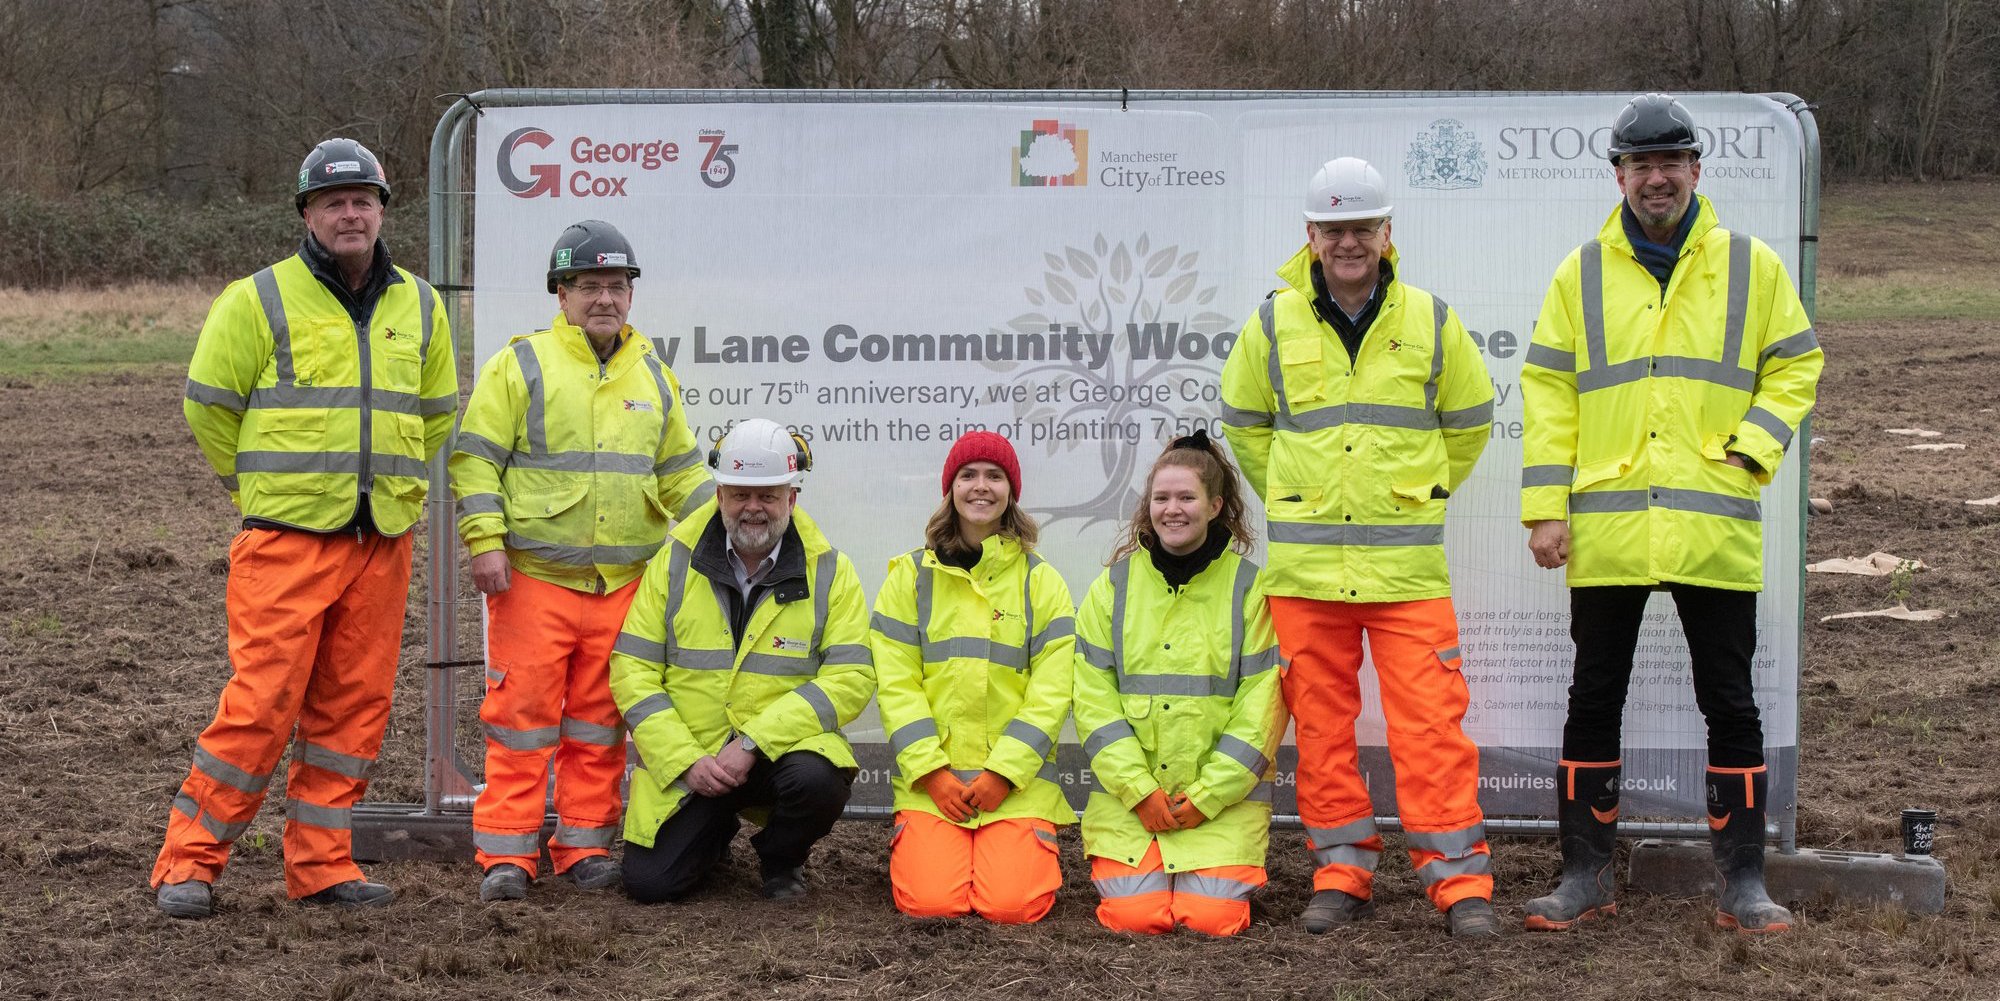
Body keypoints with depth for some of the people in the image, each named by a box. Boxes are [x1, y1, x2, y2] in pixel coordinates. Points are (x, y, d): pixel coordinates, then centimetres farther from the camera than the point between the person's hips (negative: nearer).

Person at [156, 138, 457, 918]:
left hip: (382, 542, 5)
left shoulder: (418, 307, 12)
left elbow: (436, 413, 24)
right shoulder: (259, 301, -3)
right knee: (262, 701, -9)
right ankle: (188, 861, 1)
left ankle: (320, 863, 16)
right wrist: (262, 488, 7)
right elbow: (209, 406, 2)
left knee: (355, 706, 7)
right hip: (287, 540, -5)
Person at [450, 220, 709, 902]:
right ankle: (506, 855, 2)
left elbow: (679, 474, 22)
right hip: (534, 578, -4)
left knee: (599, 721, 8)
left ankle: (585, 846, 18)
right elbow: (475, 459, -3)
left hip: (623, 583, 4)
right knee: (523, 715, -4)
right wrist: (486, 540, -13)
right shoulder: (520, 366, 0)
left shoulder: (653, 378, 15)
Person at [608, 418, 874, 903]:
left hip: (785, 748, -1)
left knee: (818, 781, -34)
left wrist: (754, 742, -20)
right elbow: (633, 672, -1)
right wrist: (686, 760, -14)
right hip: (684, 759, 1)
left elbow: (851, 679, -11)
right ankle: (716, 833, 22)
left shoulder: (829, 572, -2)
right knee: (649, 882, -14)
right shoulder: (674, 563, 1)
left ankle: (782, 861, 3)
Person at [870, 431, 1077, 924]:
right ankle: (911, 847, 16)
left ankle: (1033, 856, 15)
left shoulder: (1041, 581, 7)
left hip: (1017, 778, 0)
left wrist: (1003, 772, -11)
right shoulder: (911, 576, 8)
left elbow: (1052, 689, -1)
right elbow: (896, 683, 1)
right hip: (931, 778, 0)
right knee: (930, 901, -18)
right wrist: (932, 772, -11)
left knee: (1010, 903, -19)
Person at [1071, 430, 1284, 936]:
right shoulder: (1114, 587, 7)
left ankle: (1225, 872, 16)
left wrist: (1206, 796, -10)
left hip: (1224, 796, -1)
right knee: (1135, 914, -17)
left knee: (1210, 917, -17)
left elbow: (1262, 704, -3)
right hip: (1127, 795, 1)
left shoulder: (1250, 589, 2)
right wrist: (1140, 791, -10)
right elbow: (1094, 699, 1)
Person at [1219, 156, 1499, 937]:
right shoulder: (1273, 325, 5)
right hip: (1304, 563, 2)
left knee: (1430, 722, -5)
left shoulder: (1430, 322, 3)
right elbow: (1244, 422, 20)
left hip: (1407, 562, -1)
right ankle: (1342, 872, 17)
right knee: (1320, 722, 6)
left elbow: (1467, 423, 17)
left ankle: (1458, 877, 1)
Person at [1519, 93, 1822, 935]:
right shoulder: (1583, 275, 6)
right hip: (1606, 530, 1)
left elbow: (1795, 366, 10)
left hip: (1714, 527, -1)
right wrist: (1545, 505, -2)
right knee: (1594, 700, 6)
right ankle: (1585, 875, 16)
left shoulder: (1751, 266, 5)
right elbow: (1547, 390, 6)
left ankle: (1743, 883, 12)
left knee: (1730, 704, 4)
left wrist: (1753, 449, -6)